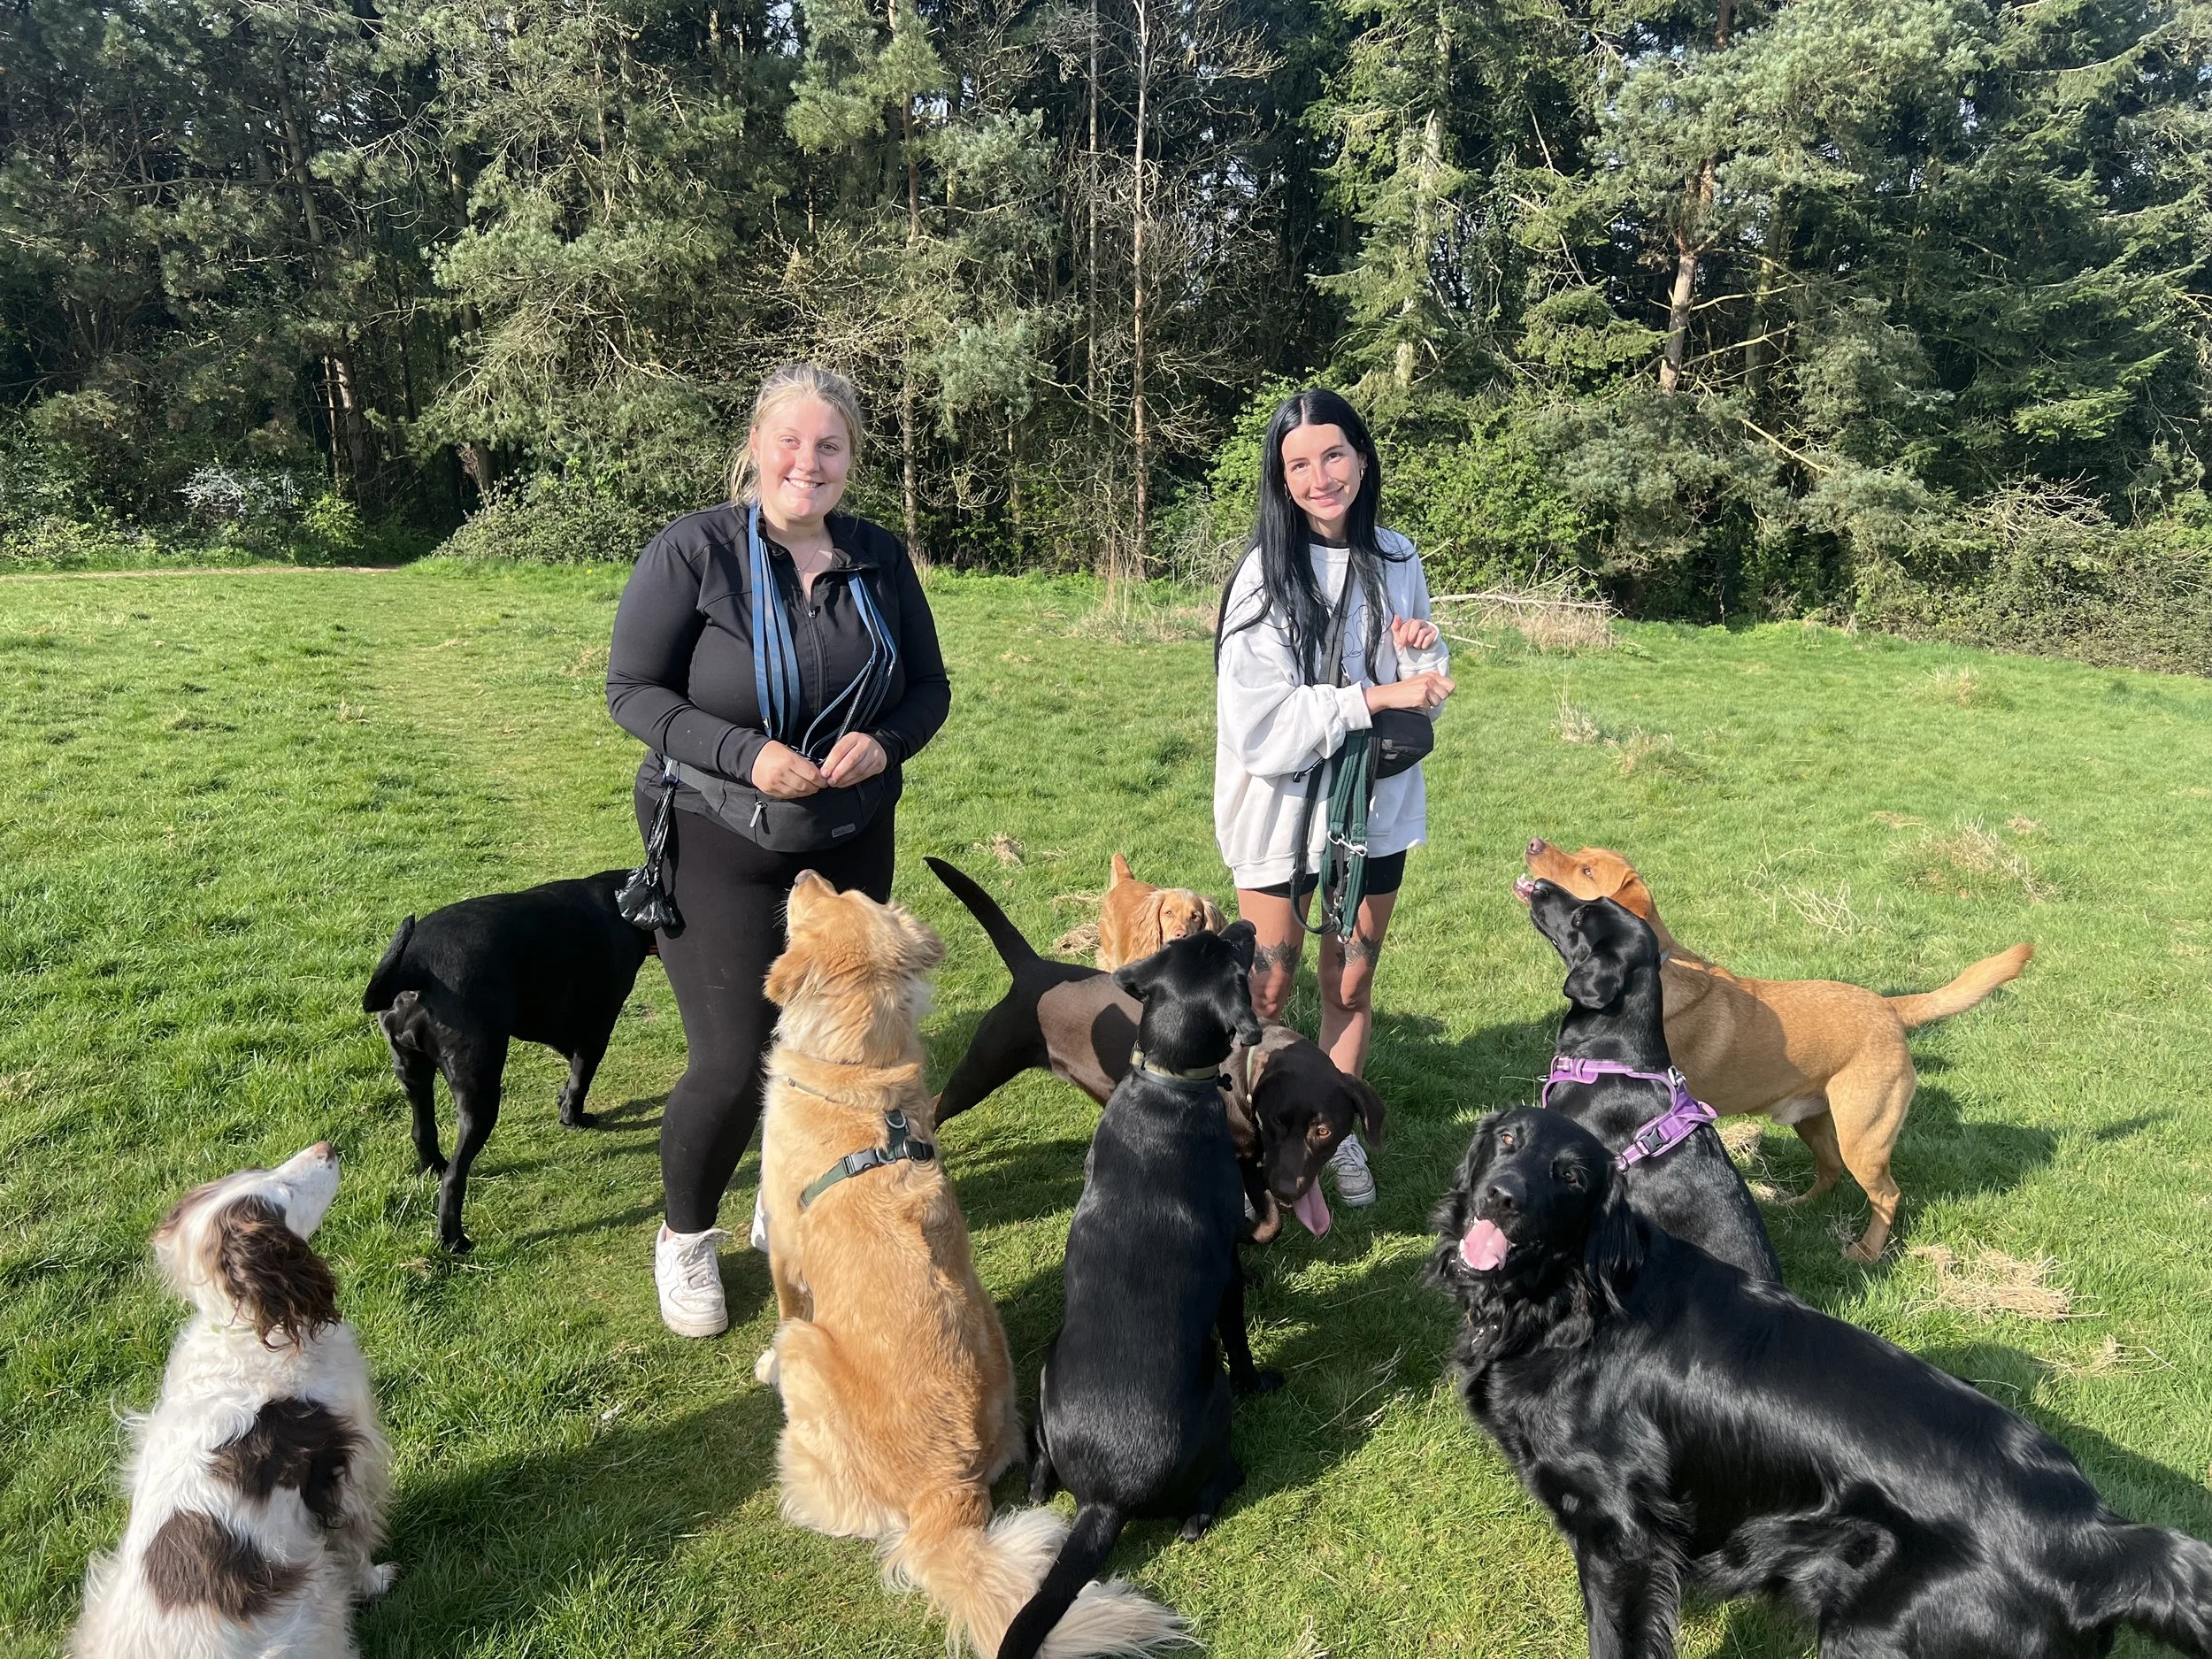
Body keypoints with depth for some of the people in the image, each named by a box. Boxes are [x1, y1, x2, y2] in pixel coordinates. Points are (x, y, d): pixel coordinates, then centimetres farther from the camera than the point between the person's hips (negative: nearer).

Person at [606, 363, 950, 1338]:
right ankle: (684, 1237, 24)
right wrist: (745, 755, -24)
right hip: (720, 848, -4)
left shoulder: (880, 560, 1)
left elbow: (928, 687, 8)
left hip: (853, 845, 5)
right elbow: (631, 690, -11)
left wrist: (885, 743, -14)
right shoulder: (692, 552, -12)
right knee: (734, 1064, -5)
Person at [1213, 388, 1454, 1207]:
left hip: (1377, 803, 4)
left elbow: (1420, 700, 11)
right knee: (1268, 989, 8)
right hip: (1282, 808, -4)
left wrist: (1420, 657, -11)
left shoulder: (1397, 560, 2)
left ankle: (1338, 1132, 33)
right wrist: (1375, 697, -22)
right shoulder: (1266, 573, -13)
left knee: (1351, 982, 16)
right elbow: (1260, 719, -20)